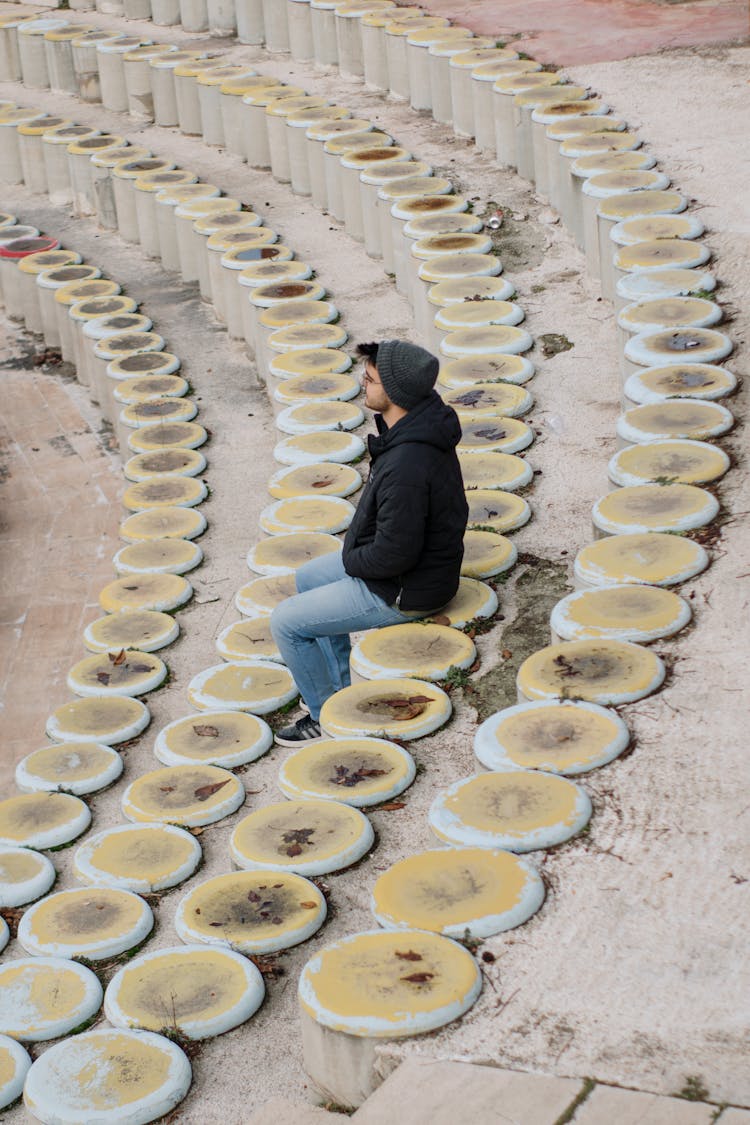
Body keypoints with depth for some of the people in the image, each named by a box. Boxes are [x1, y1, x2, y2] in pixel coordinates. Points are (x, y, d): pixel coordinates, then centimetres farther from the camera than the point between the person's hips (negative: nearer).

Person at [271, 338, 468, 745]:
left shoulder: (405, 466, -36)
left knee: (286, 623, -1)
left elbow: (394, 554, -31)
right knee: (308, 578, 27)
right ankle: (338, 687, 36)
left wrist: (351, 561, -11)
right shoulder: (424, 418, -6)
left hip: (403, 590, -10)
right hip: (423, 557, 10)